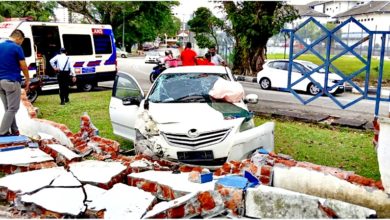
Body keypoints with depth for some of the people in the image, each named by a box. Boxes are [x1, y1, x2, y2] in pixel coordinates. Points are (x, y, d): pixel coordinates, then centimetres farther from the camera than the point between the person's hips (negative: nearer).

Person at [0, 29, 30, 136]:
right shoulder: (17, 48, -9)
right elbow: (23, 66, -7)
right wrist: (27, 79, 6)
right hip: (12, 81, -7)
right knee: (12, 108, -1)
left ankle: (14, 130, 17)